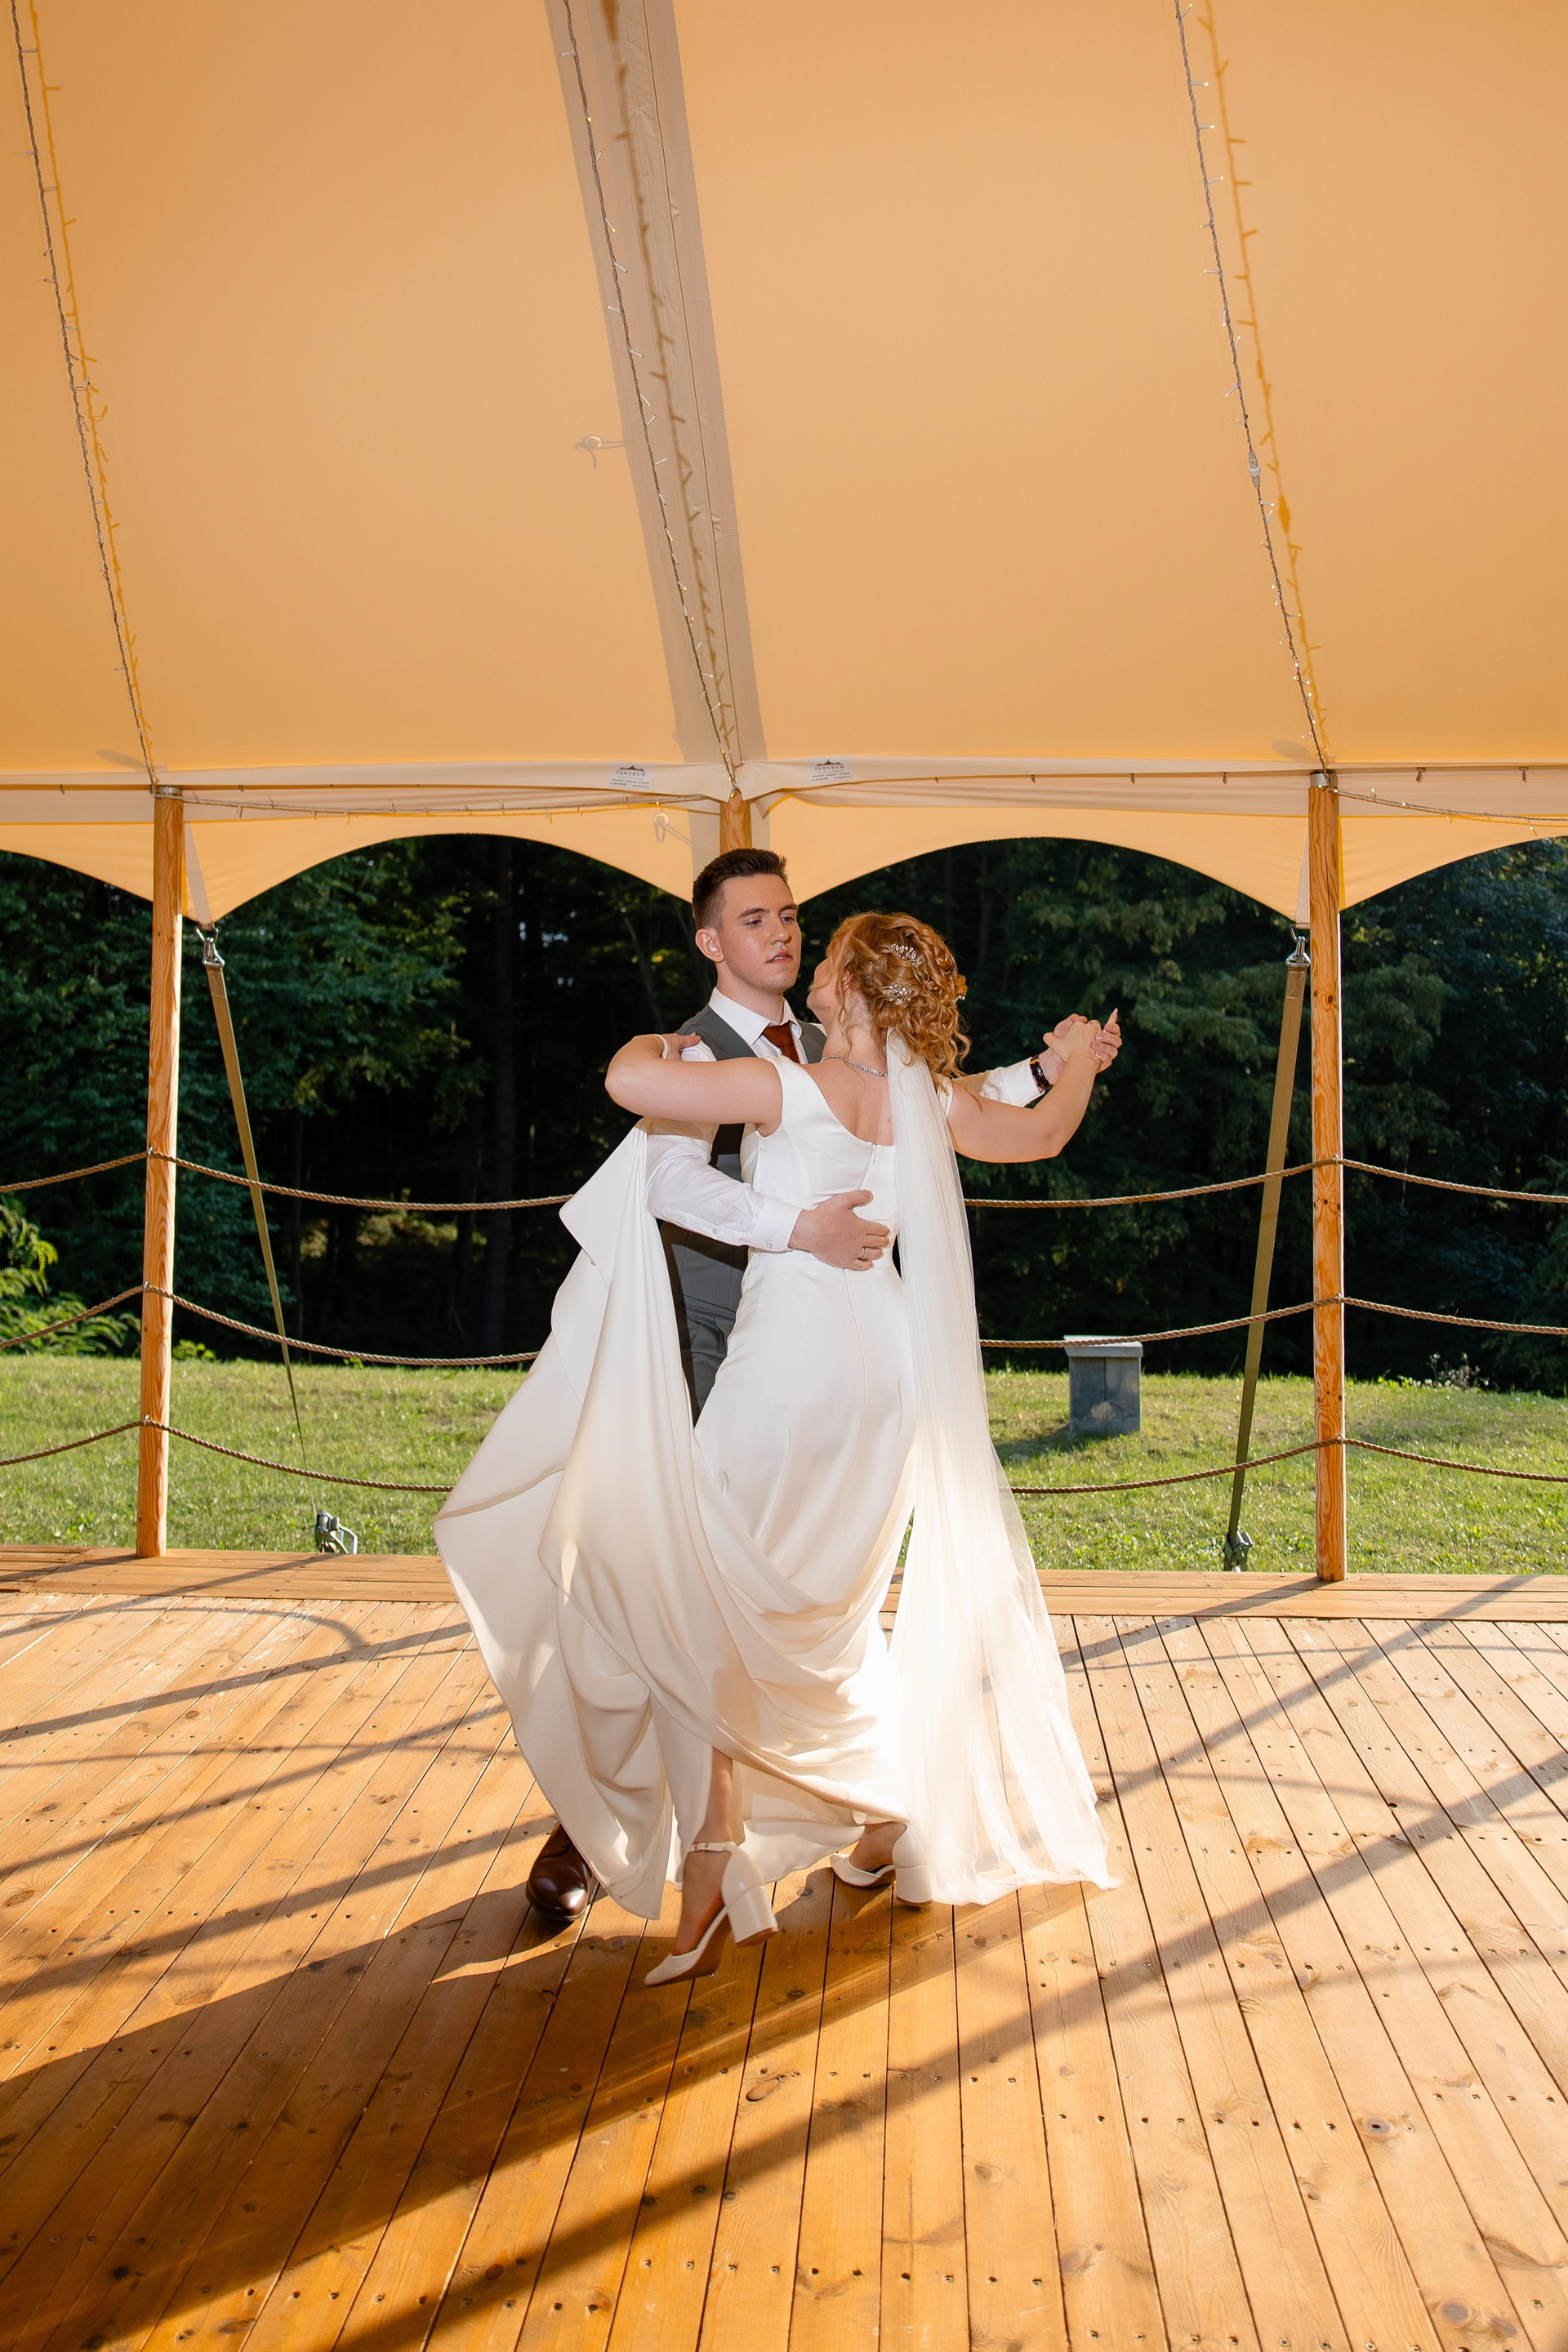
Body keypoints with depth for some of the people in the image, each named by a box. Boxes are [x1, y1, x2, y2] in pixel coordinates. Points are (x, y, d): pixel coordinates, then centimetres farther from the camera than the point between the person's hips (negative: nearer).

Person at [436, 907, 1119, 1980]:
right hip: (887, 1365, 7)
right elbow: (1042, 1135, 25)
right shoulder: (928, 1101, 7)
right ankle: (891, 1820, 33)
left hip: (792, 1359, -7)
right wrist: (1081, 1065, 46)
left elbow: (630, 1084, -23)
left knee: (699, 1597, 0)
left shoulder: (791, 1088, -13)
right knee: (837, 1608, 22)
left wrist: (650, 1047, 1)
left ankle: (710, 1868, -4)